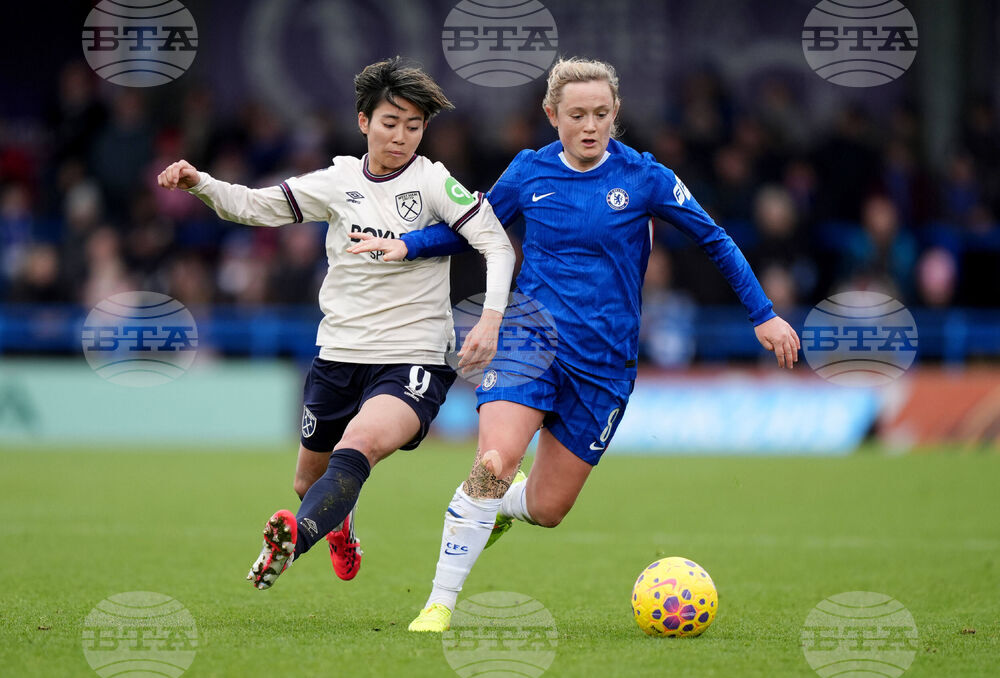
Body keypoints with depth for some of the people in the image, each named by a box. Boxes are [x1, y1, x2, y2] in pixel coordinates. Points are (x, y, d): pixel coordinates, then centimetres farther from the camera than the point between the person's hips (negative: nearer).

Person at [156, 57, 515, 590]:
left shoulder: (432, 181, -5)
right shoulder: (338, 181, 5)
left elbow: (496, 243, -12)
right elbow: (254, 206, 9)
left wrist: (492, 315, -26)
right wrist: (199, 183, -9)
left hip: (412, 362, -5)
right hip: (338, 356, 5)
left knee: (359, 444, -34)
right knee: (309, 480, 18)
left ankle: (295, 539, -55)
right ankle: (339, 527, 54)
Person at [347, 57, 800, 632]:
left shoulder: (643, 178, -3)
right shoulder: (529, 173, 2)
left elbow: (716, 241, 5)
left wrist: (764, 314, 3)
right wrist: (408, 245, 1)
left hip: (603, 362, 1)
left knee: (547, 509, 5)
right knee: (495, 463, -26)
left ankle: (494, 509, 42)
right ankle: (440, 604, -16)